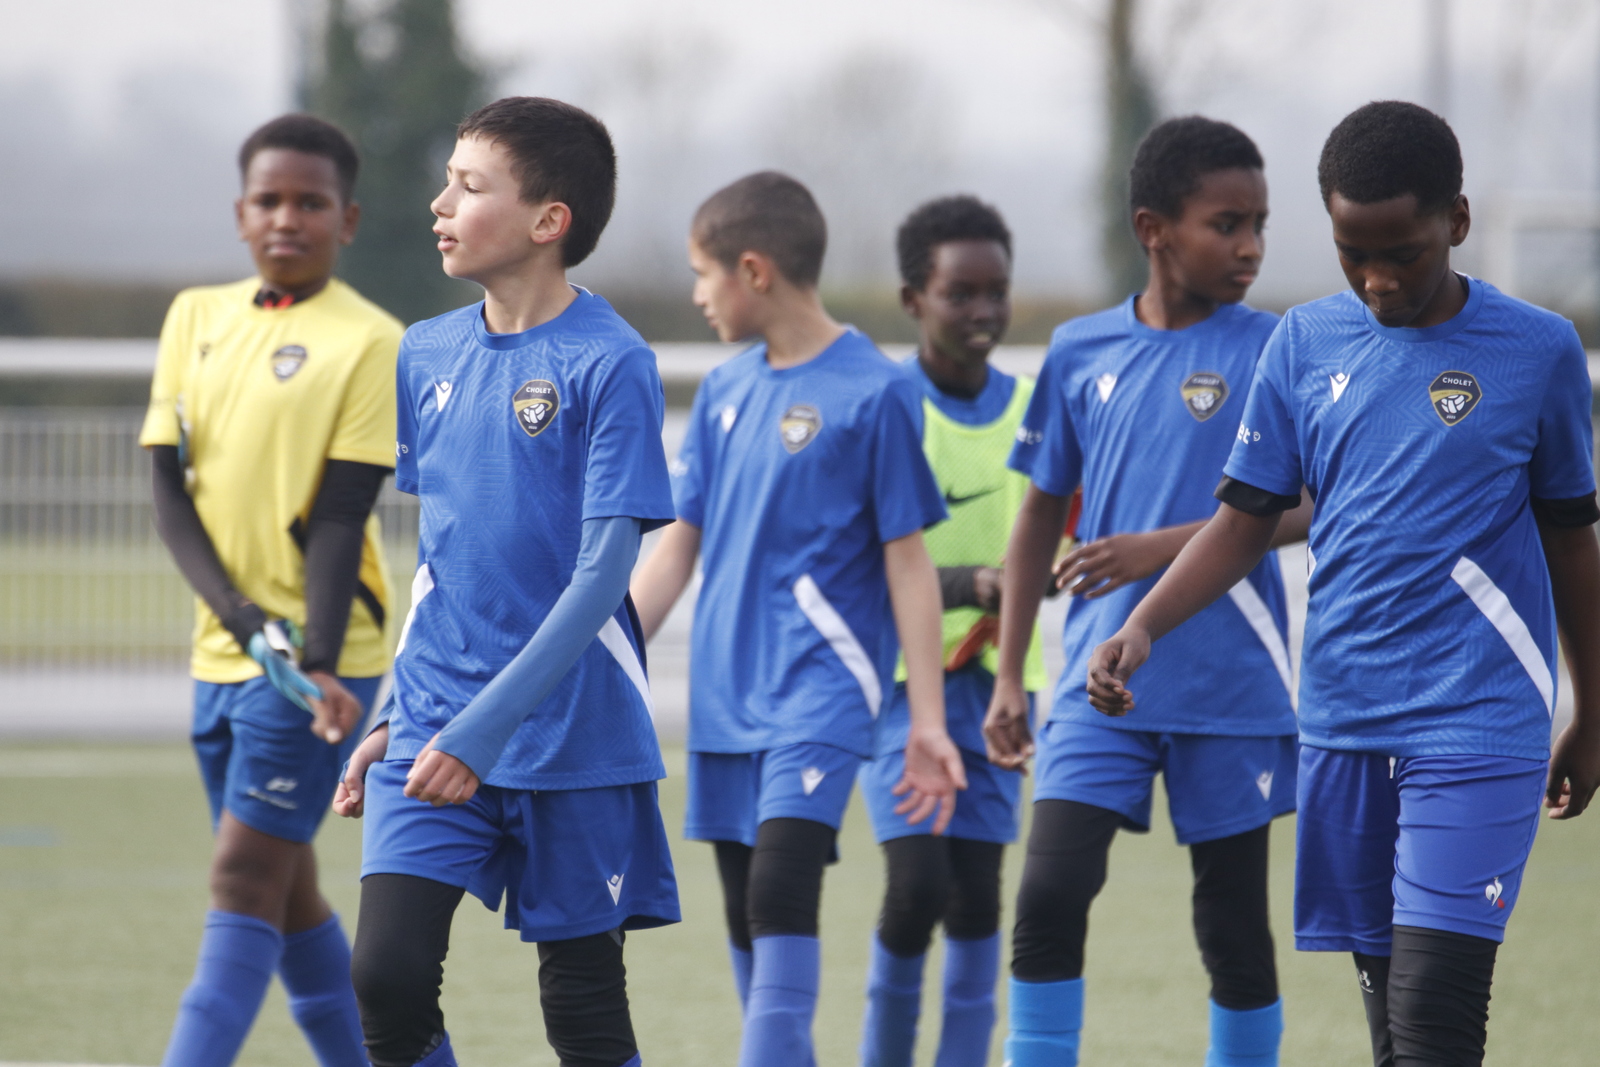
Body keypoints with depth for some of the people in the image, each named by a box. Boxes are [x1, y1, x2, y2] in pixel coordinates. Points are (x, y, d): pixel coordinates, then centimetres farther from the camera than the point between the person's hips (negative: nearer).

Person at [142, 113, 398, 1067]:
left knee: (246, 877, -12)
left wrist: (317, 661, -21)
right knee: (286, 893, 12)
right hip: (224, 653, 6)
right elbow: (172, 489, 3)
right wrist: (239, 614, -11)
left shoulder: (368, 341, -7)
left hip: (316, 660, -6)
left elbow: (341, 514, -12)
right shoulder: (196, 317, 8)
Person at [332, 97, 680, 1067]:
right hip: (434, 731, 5)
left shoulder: (610, 363, -11)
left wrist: (486, 728, -20)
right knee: (389, 972, -11)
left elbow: (605, 569, -15)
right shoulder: (429, 356, 8)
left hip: (573, 740, -5)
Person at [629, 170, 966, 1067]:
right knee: (747, 924, 9)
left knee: (781, 898, -19)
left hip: (822, 688, -7)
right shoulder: (726, 393, 11)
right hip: (727, 693, 7)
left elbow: (909, 559, -7)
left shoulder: (874, 391, -7)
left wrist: (928, 718, -9)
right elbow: (678, 546, 16)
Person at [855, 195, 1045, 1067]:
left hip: (993, 677, 4)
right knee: (916, 882, -14)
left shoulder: (1035, 411, 7)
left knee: (977, 893, 1)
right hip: (897, 673, -4)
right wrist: (965, 585, -27)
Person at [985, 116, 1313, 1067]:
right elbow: (1043, 516, 14)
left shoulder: (1270, 351, -3)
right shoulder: (1082, 353, 6)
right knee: (1050, 890, -12)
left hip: (1232, 688, -2)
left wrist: (1166, 546, -19)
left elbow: (1307, 508, -9)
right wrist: (1009, 677, 12)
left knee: (1234, 920, 5)